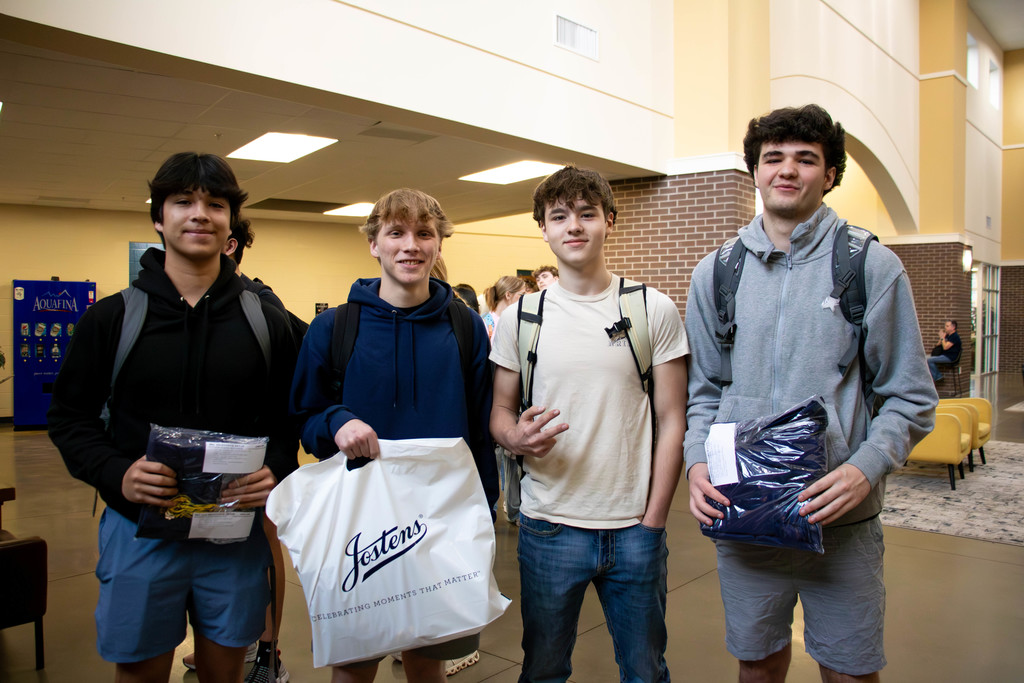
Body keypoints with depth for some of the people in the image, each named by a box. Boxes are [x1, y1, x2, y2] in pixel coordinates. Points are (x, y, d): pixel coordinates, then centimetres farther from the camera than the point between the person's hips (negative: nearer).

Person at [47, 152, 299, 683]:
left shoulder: (266, 323, 1)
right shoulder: (111, 318, -1)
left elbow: (291, 419, 4)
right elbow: (70, 418, 3)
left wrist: (277, 471, -16)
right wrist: (115, 474, -15)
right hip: (140, 531, 0)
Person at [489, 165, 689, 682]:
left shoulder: (654, 310, -1)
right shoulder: (520, 319, 2)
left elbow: (671, 421, 0)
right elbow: (499, 410, 8)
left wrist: (653, 521, -4)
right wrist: (516, 436, -16)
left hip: (634, 528, 0)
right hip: (548, 527, 1)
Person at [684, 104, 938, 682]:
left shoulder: (872, 266, -2)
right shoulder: (716, 273, 5)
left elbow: (910, 398, -1)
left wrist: (866, 467, -17)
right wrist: (699, 462, -8)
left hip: (842, 519, -2)